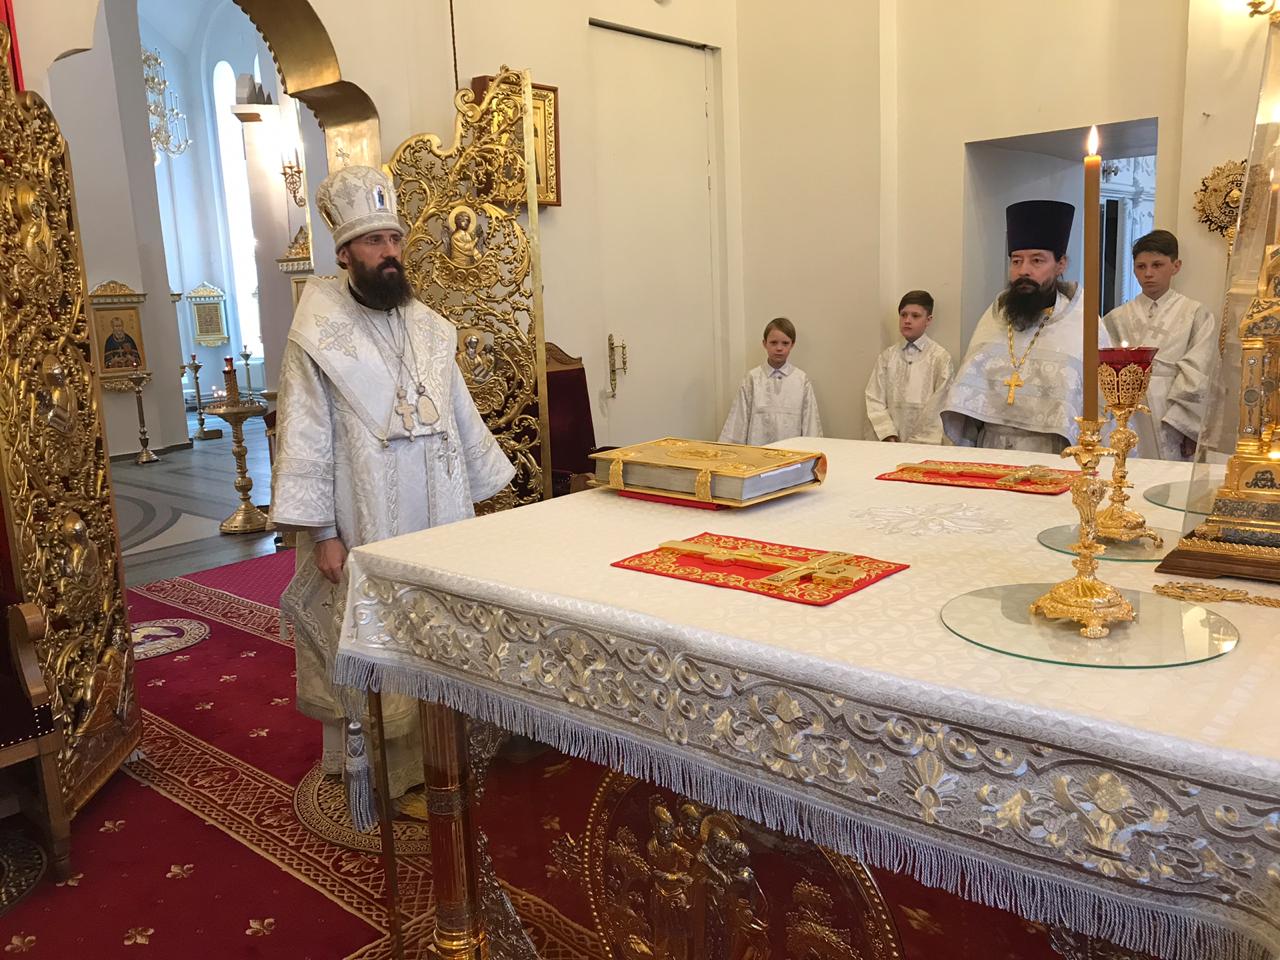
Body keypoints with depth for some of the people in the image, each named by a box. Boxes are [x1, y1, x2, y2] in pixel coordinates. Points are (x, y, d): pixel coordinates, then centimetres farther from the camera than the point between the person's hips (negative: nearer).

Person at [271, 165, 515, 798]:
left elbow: (460, 415, 14)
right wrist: (322, 532, -12)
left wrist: (487, 486, 13)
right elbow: (303, 437, -8)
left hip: (438, 517, 5)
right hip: (365, 522, -4)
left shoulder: (427, 326, 9)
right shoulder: (318, 334, -6)